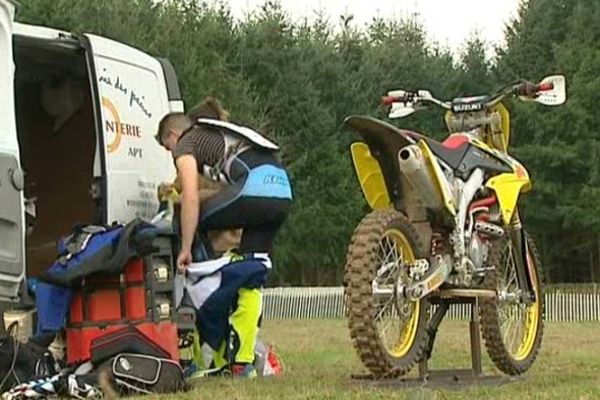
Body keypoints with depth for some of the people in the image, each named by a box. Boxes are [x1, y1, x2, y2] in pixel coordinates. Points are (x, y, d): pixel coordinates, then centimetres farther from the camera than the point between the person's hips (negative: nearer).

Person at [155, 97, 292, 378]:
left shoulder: (186, 144, 13)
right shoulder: (217, 137, 37)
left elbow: (191, 197, -1)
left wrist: (185, 248, 1)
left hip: (254, 184, -8)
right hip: (283, 190, 8)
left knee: (191, 220, 13)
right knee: (251, 275, 11)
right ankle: (241, 361, 10)